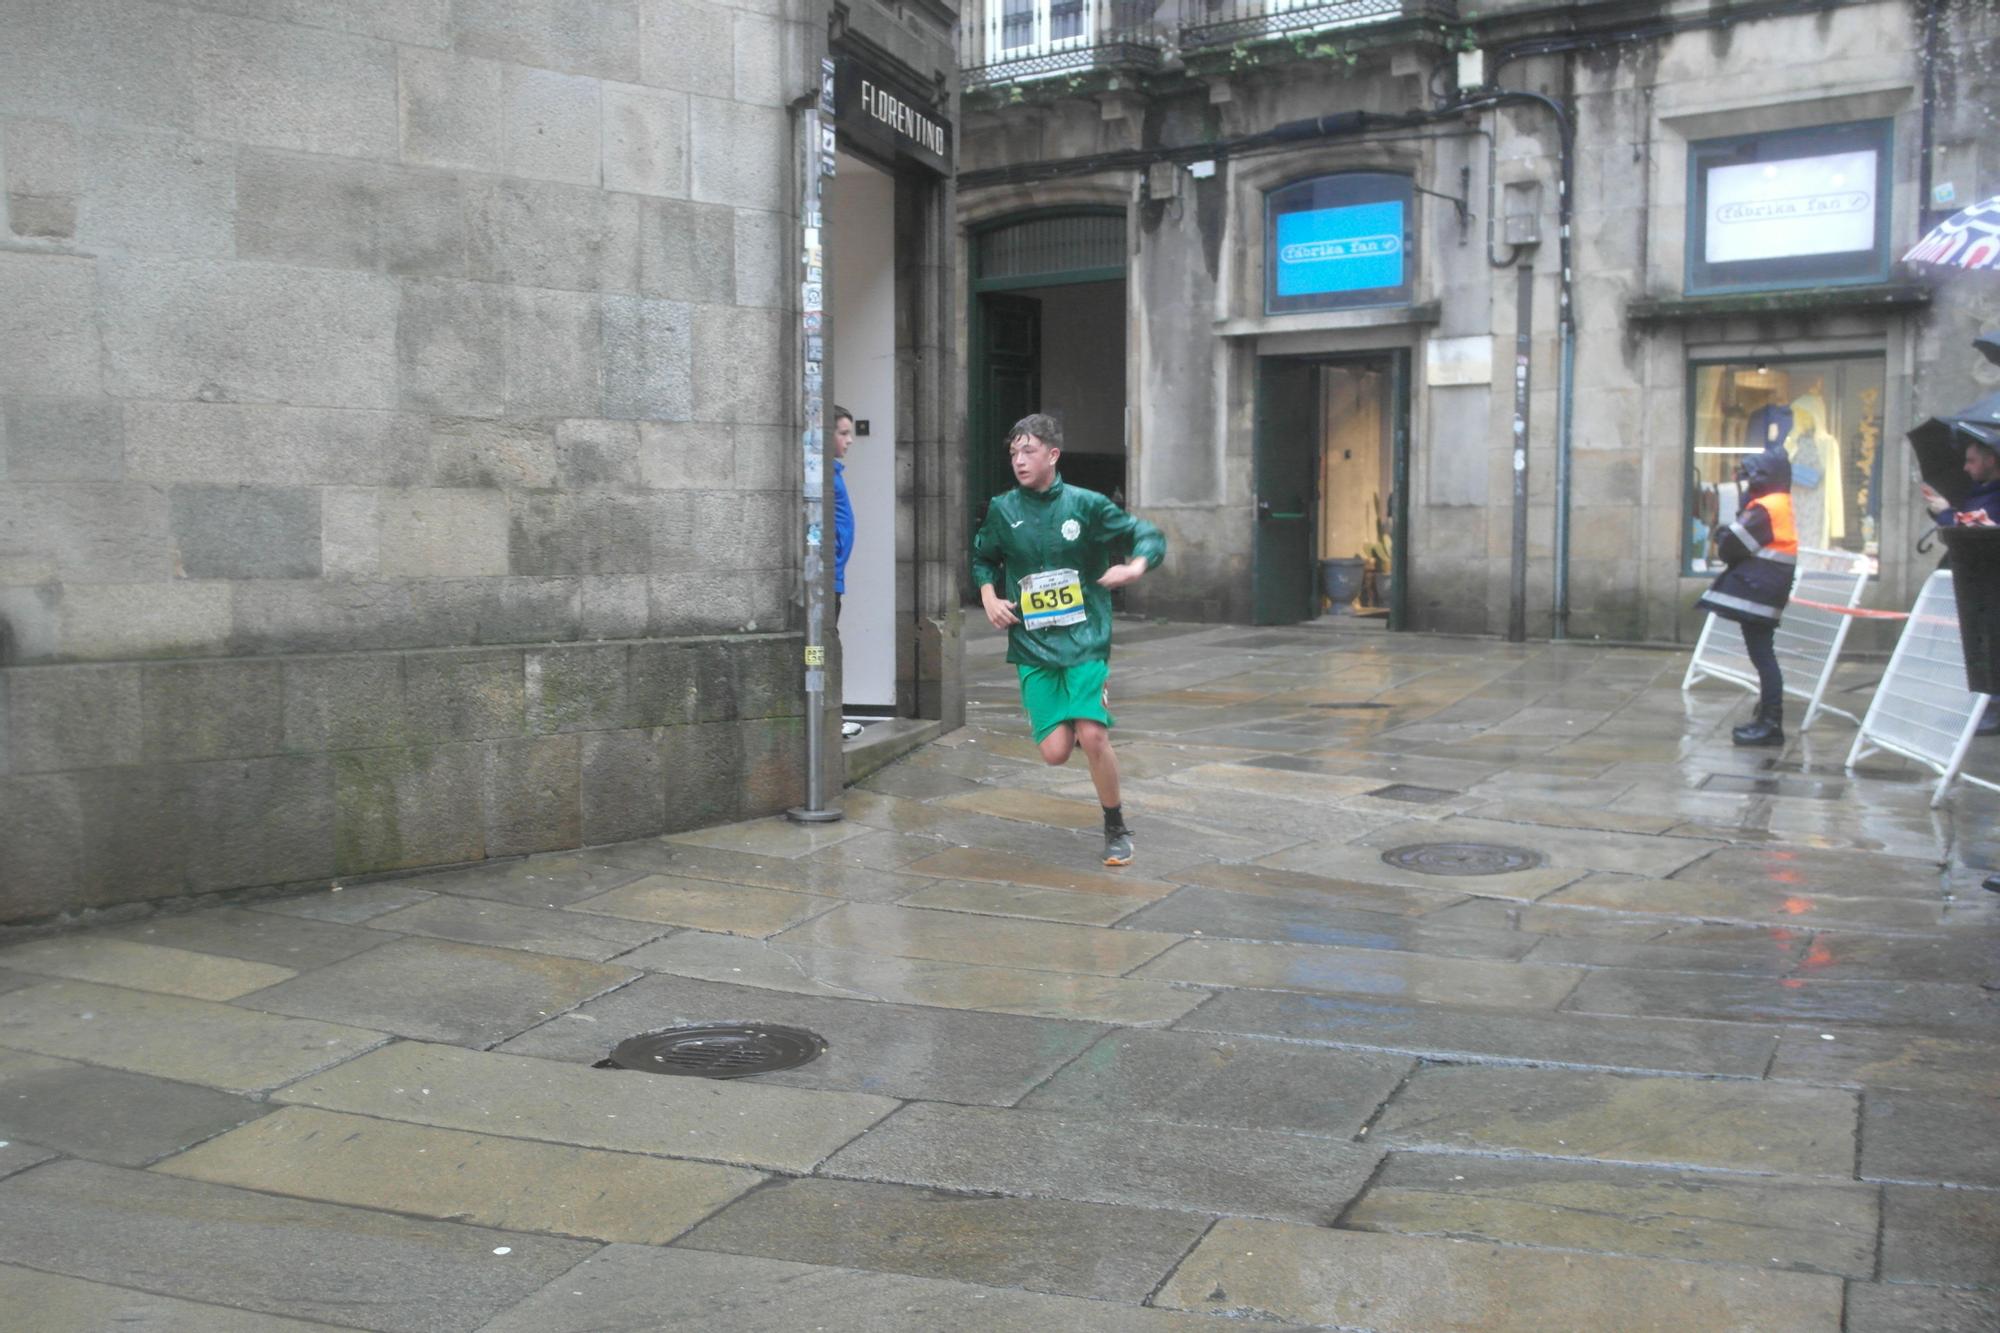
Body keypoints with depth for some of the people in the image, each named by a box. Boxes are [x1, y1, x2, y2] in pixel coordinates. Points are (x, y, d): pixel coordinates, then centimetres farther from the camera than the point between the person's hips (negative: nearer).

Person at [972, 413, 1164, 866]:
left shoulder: (1086, 504, -3)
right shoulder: (1002, 510, 4)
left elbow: (1149, 536, 5)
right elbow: (982, 558, 22)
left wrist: (1135, 566, -15)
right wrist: (989, 596, 4)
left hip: (1085, 640, -2)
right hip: (1032, 646, 2)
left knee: (1092, 737, -16)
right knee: (1055, 752, -7)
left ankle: (1116, 829, 6)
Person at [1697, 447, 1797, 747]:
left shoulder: (1766, 509, -16)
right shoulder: (1781, 505, 17)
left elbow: (1732, 546, -17)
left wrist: (1722, 538, 4)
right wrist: (1728, 537, -1)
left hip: (1757, 590, -11)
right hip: (1761, 590, 11)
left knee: (1762, 656, -9)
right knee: (1762, 654, 15)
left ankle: (1771, 724, -9)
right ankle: (1767, 719, 22)